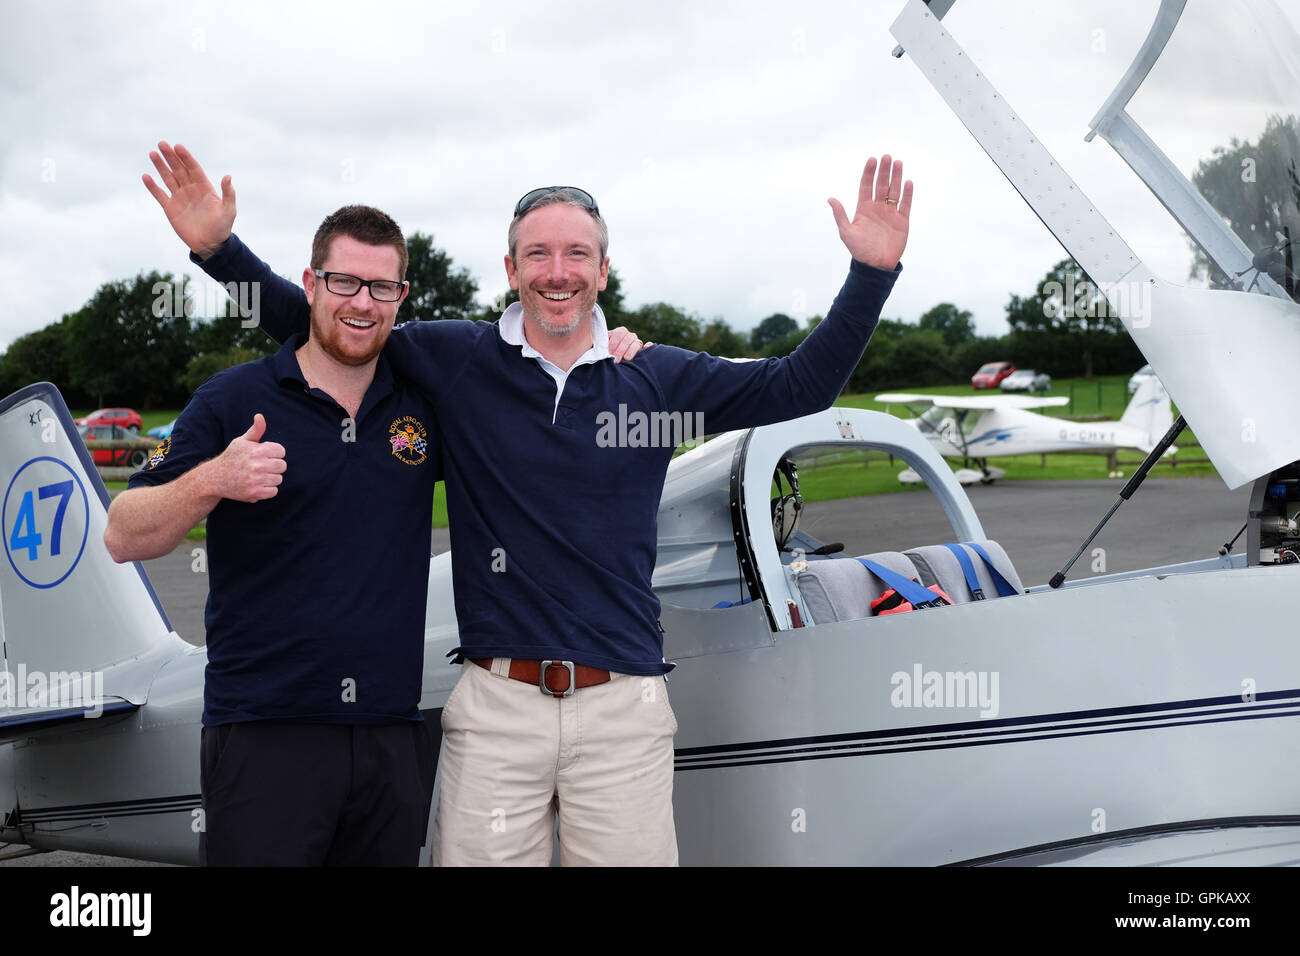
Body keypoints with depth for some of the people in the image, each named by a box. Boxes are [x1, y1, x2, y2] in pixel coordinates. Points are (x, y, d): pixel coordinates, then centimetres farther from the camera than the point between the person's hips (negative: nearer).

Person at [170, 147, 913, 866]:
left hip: (624, 706, 1)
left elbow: (801, 385, 8)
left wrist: (872, 272, 0)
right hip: (495, 704, -1)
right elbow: (311, 323, 8)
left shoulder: (657, 378, 6)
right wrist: (220, 247, -2)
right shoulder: (455, 362, 3)